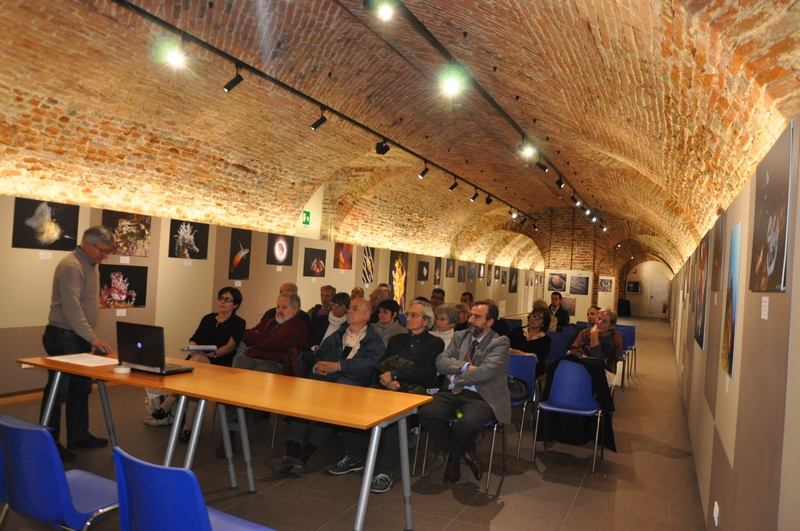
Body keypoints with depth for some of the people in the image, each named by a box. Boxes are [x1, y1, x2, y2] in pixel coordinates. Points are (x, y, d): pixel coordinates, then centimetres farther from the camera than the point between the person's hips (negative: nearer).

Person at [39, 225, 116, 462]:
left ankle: (78, 436, 24)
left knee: (81, 388, 14)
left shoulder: (89, 265, 12)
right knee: (58, 390, -1)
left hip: (79, 336, 10)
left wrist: (88, 337, 16)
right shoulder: (71, 266, -19)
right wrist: (92, 337, -28)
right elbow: (72, 308, -26)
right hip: (64, 337, -10)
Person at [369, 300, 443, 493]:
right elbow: (381, 365, 13)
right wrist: (388, 380, -10)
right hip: (390, 387, 4)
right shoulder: (396, 340, 23)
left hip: (416, 391, -4)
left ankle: (385, 470, -31)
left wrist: (394, 374, -15)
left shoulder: (435, 343, 7)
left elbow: (427, 372, -8)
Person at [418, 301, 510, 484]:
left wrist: (454, 377, -7)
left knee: (468, 422, -37)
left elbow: (484, 372, -17)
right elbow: (441, 362, 1)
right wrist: (465, 366, -14)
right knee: (426, 413, -24)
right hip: (453, 393, 5)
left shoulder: (500, 342, -2)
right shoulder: (460, 336, 14)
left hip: (482, 397, -5)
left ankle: (454, 460, 0)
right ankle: (465, 452, -1)